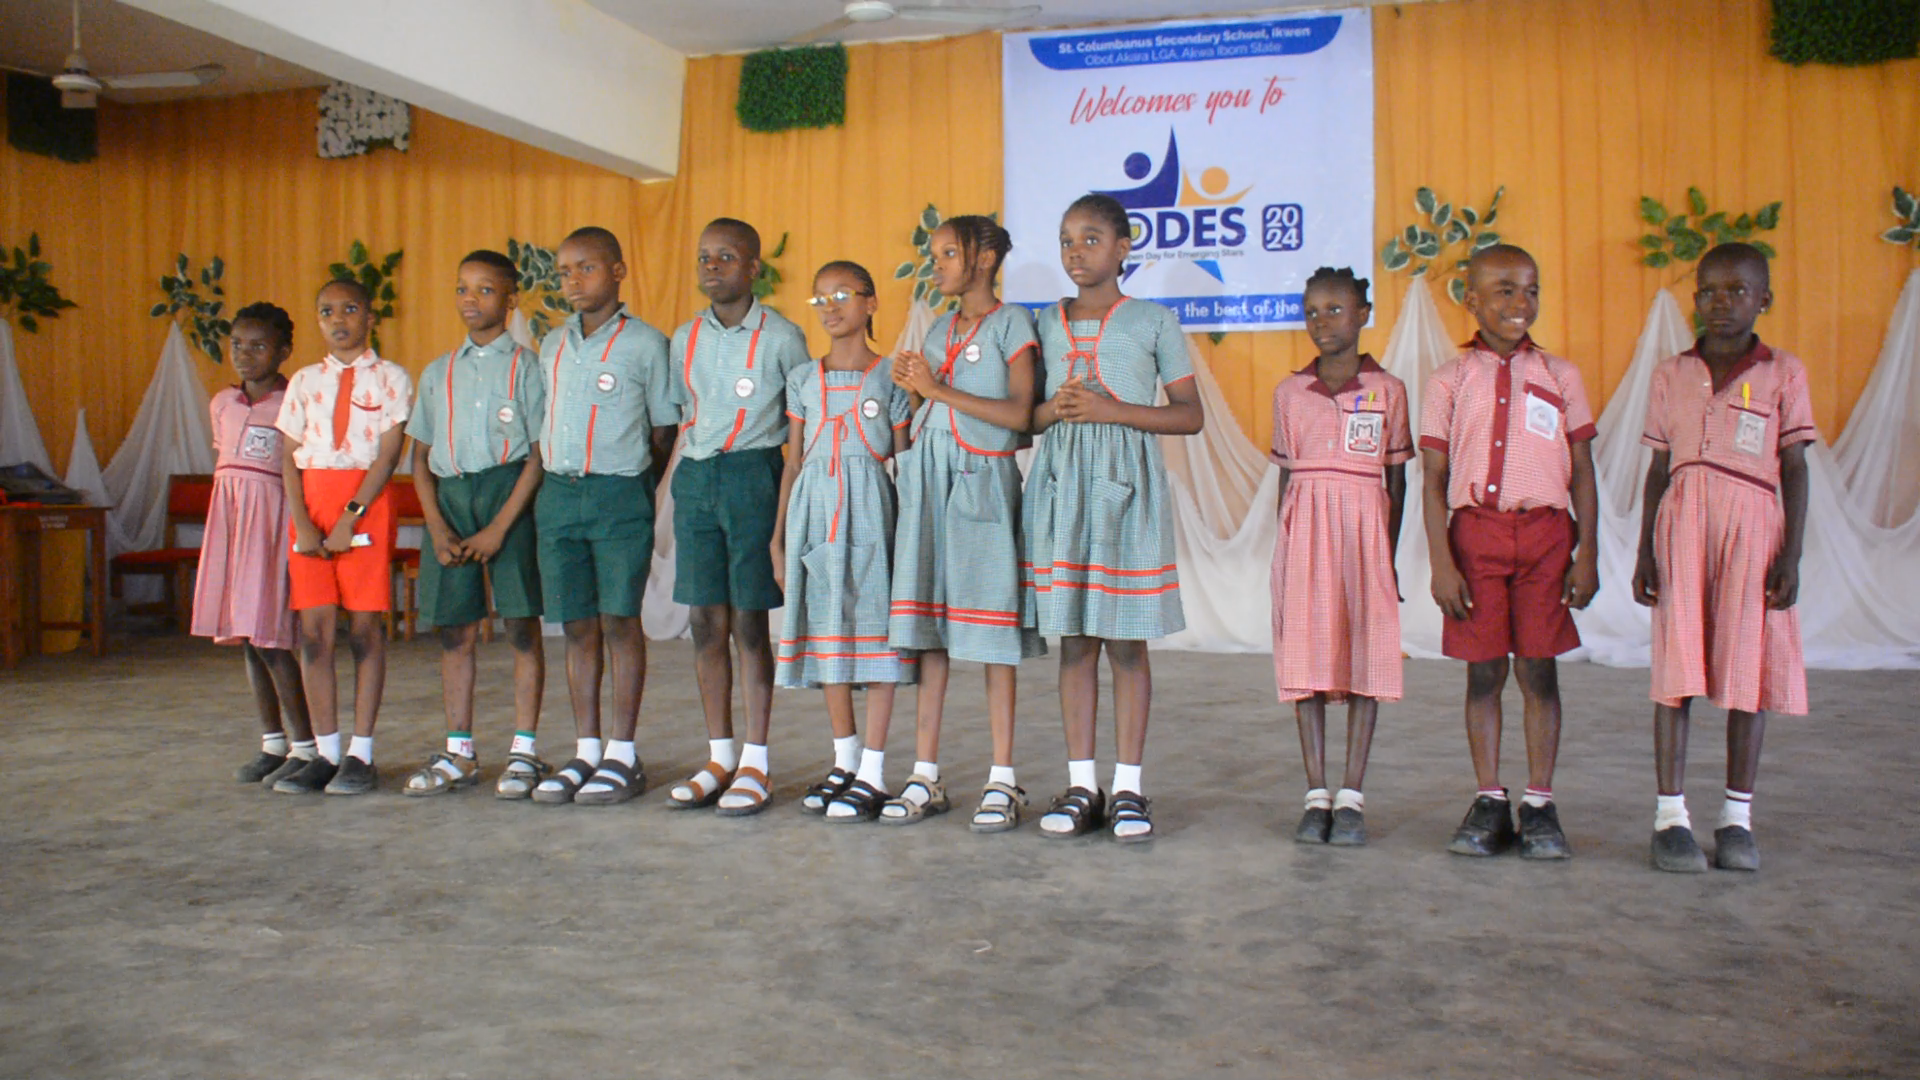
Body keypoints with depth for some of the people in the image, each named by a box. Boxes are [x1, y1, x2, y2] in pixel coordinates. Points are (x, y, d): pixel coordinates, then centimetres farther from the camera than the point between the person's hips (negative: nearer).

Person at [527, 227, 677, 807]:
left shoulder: (645, 342, -1)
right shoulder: (552, 345, 15)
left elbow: (663, 432, 0)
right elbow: (543, 424, 20)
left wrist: (631, 488, -3)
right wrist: (554, 482, 9)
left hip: (619, 496, -5)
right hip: (557, 494, 5)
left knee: (620, 620, -3)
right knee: (577, 625, 7)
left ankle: (622, 755, 4)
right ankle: (585, 752, 15)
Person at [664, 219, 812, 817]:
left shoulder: (781, 337, -2)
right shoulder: (685, 338, 12)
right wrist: (685, 472, 9)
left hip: (753, 476, -5)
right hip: (694, 477, 5)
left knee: (749, 621, -2)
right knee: (707, 621, 6)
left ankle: (755, 762, 7)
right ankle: (719, 757, 16)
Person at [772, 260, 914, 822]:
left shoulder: (889, 376, 2)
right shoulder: (803, 379, 12)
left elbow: (904, 459, 1)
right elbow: (792, 462, 13)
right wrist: (778, 535, 10)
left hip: (868, 509, -4)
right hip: (814, 510, 4)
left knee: (873, 627, -4)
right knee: (825, 632, 8)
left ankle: (872, 773, 2)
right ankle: (843, 763, 21)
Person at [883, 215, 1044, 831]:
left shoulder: (1010, 323, 0)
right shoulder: (938, 330, 20)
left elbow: (1019, 414, -11)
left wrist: (939, 390, -11)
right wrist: (912, 390, 0)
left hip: (982, 479, -6)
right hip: (927, 478, 6)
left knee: (992, 633, -4)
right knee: (928, 633, 4)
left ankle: (1002, 780, 3)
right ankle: (926, 777, 9)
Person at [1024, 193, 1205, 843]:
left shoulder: (1153, 321, 3)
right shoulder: (1046, 322, 13)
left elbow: (1191, 415, 0)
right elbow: (1025, 416, 15)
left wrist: (1112, 411, -12)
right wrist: (1055, 409, -8)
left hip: (1126, 484, -3)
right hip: (1060, 484, 3)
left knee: (1126, 640, -1)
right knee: (1074, 637, 4)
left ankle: (1129, 788, 8)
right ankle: (1081, 785, 12)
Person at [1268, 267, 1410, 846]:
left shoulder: (1387, 390, 5)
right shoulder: (1289, 392, 9)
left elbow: (1396, 479, 6)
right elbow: (1286, 476, 11)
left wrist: (1390, 556, 1)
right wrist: (1284, 548, 7)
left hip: (1364, 524, -1)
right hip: (1304, 526, 1)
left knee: (1366, 655, -1)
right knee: (1306, 656, -1)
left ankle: (1352, 797, 5)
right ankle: (1316, 795, 6)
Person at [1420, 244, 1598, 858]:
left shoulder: (1559, 376, 9)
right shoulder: (1450, 380, 5)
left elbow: (1582, 471, 9)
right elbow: (1434, 479, 2)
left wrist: (1587, 553, 1)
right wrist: (1441, 563, -6)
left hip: (1545, 533, 1)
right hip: (1475, 533, 0)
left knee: (1538, 670, 2)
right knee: (1483, 671, 4)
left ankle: (1539, 805, 12)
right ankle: (1489, 802, 14)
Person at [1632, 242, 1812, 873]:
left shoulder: (1782, 373, 6)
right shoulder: (1671, 375, 10)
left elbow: (1795, 469, 4)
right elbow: (1658, 469, 10)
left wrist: (1791, 554, -3)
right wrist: (1644, 552, 5)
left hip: (1752, 523, -1)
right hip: (1682, 520, 1)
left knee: (1748, 667, 1)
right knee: (1676, 666, -3)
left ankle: (1738, 818, 11)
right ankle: (1671, 815, 1)